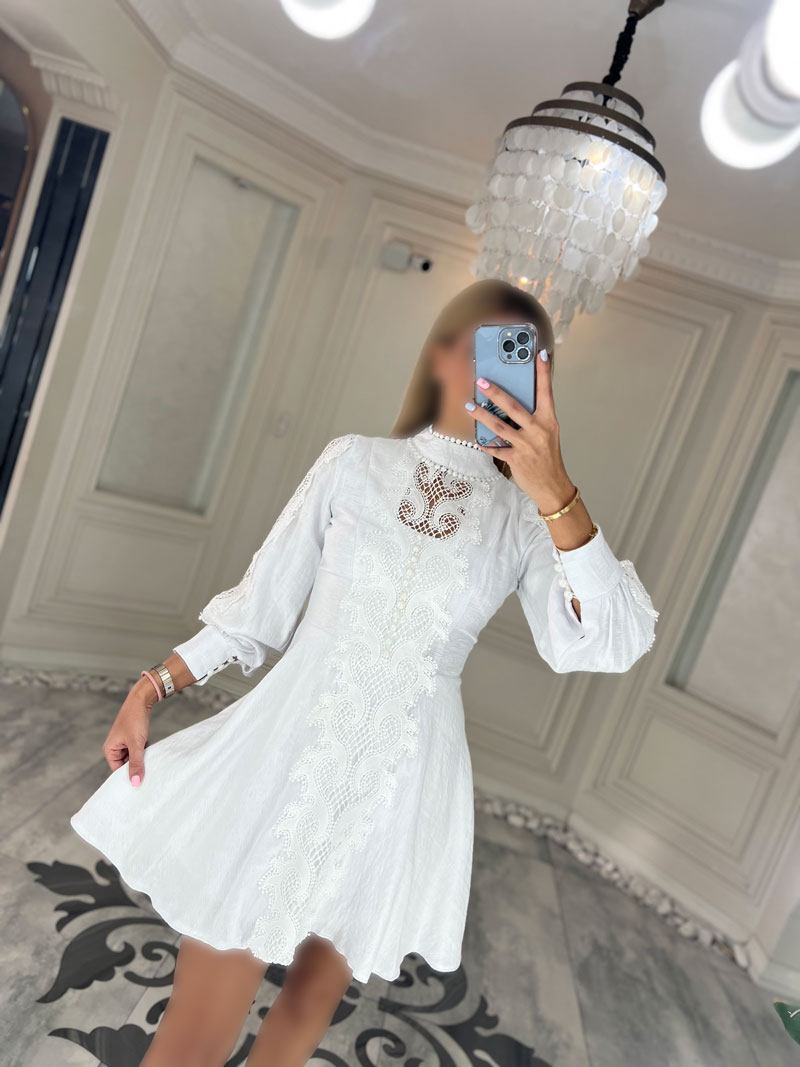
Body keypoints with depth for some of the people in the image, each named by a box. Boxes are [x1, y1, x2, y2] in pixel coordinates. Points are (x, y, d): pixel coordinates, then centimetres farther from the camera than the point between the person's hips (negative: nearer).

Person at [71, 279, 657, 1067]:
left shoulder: (525, 519, -1)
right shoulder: (356, 461, -1)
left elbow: (607, 643, -17)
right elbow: (258, 605, 4)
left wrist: (555, 494, -27)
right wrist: (150, 687, 2)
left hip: (398, 788, 1)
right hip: (286, 753, -1)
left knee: (313, 1001, 21)